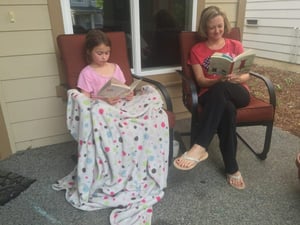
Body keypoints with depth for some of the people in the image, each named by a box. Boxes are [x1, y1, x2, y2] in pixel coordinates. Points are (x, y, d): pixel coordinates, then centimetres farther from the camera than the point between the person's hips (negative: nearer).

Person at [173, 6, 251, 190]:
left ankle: (200, 147, -42)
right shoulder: (197, 50, 11)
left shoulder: (235, 46, 16)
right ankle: (232, 169, -29)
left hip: (238, 93, 1)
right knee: (227, 109, -37)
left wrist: (237, 78, -16)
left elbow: (247, 75, 9)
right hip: (212, 96, -1)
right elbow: (201, 81, 0)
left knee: (220, 90, -37)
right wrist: (219, 80, -20)